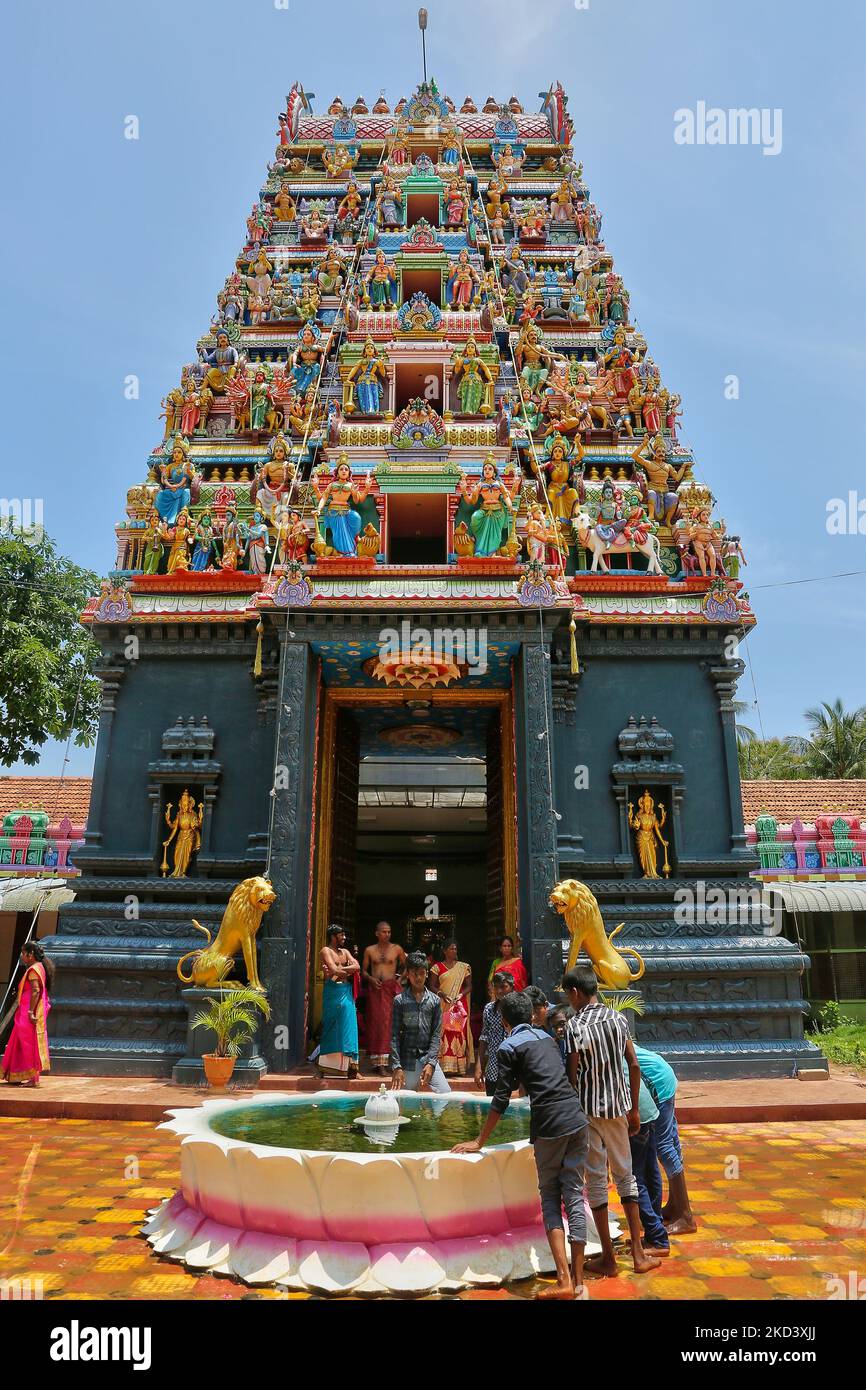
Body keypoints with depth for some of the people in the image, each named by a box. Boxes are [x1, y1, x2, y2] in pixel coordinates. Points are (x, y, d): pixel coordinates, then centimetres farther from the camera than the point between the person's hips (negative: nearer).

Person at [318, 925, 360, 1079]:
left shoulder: (345, 951, 20)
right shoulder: (326, 951, 0)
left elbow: (357, 967, 5)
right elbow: (334, 970, -13)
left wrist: (340, 969, -8)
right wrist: (348, 971, 3)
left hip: (346, 992, 6)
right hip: (333, 991, -6)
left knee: (348, 1025, 1)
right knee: (331, 1026, -3)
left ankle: (348, 1063, 3)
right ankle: (328, 1065, 3)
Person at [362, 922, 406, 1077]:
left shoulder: (397, 949, 4)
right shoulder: (369, 950, 7)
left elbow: (406, 966, 14)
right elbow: (364, 970, 11)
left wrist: (399, 979, 1)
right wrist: (371, 979, -7)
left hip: (391, 988, -2)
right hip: (375, 988, 2)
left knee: (387, 1022, -9)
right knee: (374, 1023, 1)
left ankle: (382, 1063, -10)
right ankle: (375, 1061, 8)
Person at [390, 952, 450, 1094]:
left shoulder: (434, 1001, 5)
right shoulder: (400, 1000, 0)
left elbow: (436, 1034, 3)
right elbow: (394, 1035, -2)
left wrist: (430, 1063, -8)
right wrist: (396, 1066, -10)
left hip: (428, 1057, 1)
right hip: (406, 1059, -1)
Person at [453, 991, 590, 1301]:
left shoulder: (509, 1047, 0)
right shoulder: (547, 1037, 18)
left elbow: (501, 1099, -3)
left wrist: (479, 1142, 4)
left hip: (549, 1125, -5)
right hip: (577, 1118, 5)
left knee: (550, 1197, 8)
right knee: (574, 1194, 8)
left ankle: (564, 1281, 1)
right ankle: (578, 1284, 10)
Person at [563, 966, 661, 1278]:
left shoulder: (575, 1025, -15)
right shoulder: (618, 1018, 1)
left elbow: (572, 1075, -14)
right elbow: (634, 1065, 4)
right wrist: (634, 1109, 12)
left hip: (588, 1108, -5)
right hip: (618, 1105, 5)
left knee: (596, 1179, 7)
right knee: (625, 1175, 16)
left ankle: (608, 1258, 15)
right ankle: (638, 1255, 20)